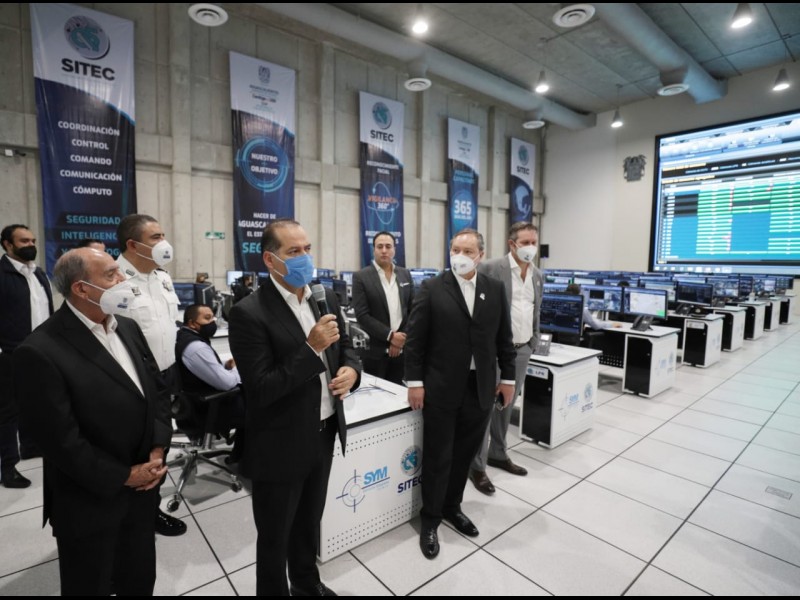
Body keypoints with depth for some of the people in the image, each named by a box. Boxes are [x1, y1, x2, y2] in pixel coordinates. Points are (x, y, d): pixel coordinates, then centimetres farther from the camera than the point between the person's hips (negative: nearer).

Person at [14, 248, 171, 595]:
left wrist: (158, 449, -6)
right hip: (89, 504, -6)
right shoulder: (40, 352, -22)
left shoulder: (127, 327, 1)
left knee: (140, 581, 23)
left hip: (141, 490, 6)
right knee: (91, 587, 20)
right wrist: (123, 476, -15)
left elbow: (157, 390, 5)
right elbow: (60, 440, -21)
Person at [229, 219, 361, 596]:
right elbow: (260, 390, -24)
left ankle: (308, 586, 54)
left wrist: (351, 370, -13)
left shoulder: (326, 297, 0)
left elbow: (346, 348, 9)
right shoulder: (249, 313, -21)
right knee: (275, 537, 19)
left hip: (324, 435, 7)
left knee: (310, 524, 29)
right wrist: (311, 348, -29)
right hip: (280, 447, -6)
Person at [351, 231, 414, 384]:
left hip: (402, 348, 4)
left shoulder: (405, 274, 7)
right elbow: (362, 315, -11)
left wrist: (402, 338, -6)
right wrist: (390, 336, -15)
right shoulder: (361, 277, -6)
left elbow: (412, 310, 6)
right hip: (375, 350, -3)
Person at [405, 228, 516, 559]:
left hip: (480, 386, 4)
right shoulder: (431, 289, -7)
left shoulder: (495, 289, 4)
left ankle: (452, 506, 38)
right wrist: (414, 382, -10)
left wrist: (508, 377, 8)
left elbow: (504, 338, 8)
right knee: (438, 456, 8)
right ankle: (430, 519, 27)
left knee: (464, 453, 17)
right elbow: (414, 339, -7)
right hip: (441, 386, -3)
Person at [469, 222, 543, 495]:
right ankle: (477, 466, 12)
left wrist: (533, 343, 14)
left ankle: (498, 454, 34)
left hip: (522, 350, 7)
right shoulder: (490, 268, -11)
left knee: (506, 404, 18)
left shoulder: (537, 275, 11)